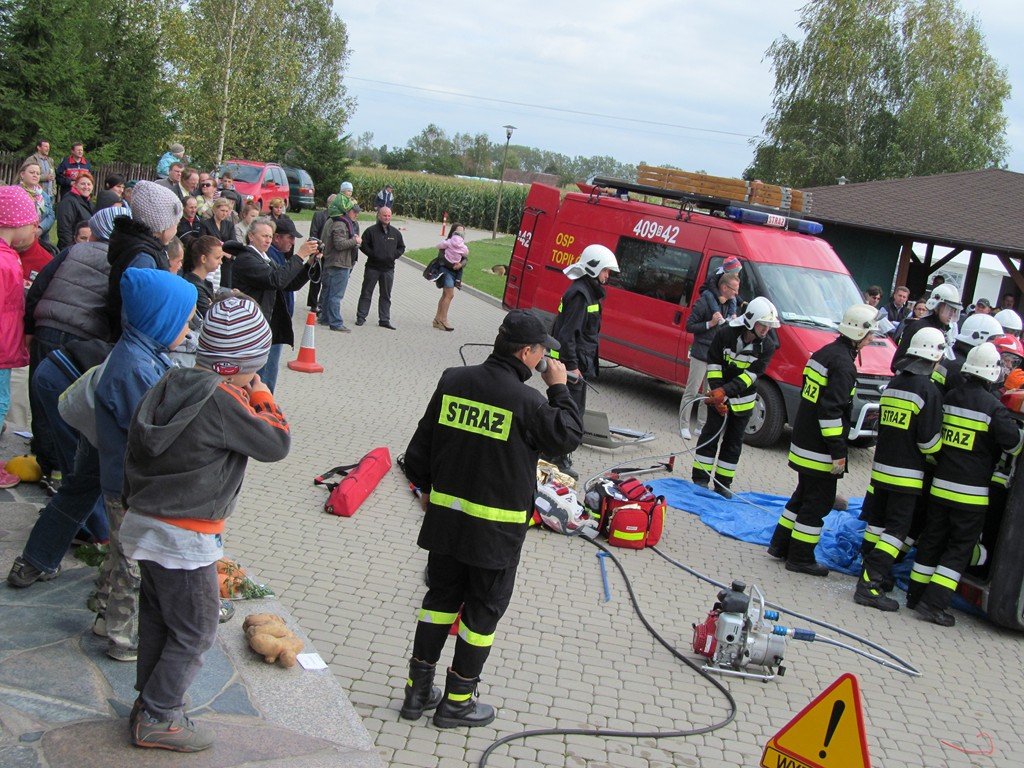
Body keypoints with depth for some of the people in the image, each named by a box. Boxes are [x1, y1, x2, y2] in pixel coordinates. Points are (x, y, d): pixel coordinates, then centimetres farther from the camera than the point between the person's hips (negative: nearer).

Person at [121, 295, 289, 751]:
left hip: (145, 524, 9)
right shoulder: (221, 401, -25)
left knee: (157, 618, 23)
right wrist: (261, 397, -4)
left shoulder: (173, 385, 1)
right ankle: (158, 719, 16)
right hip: (184, 540, -9)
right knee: (195, 631, 7)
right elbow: (276, 443, -16)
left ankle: (148, 700, 38)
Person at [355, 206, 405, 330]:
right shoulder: (371, 231, -2)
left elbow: (401, 247, 16)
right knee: (366, 293, 3)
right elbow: (363, 245, -2)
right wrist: (373, 254, -12)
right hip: (372, 267, -3)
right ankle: (361, 317, 9)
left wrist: (394, 255, -1)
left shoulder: (395, 233, 9)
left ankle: (384, 320, 12)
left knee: (386, 296, 7)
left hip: (388, 268, 3)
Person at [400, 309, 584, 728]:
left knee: (441, 596, 18)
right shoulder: (527, 402, -18)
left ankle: (418, 689, 25)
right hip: (496, 527, -5)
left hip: (445, 515, 5)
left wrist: (426, 487, 20)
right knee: (484, 609, 10)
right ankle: (457, 701, 19)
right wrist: (559, 389, 4)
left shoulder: (453, 382, -1)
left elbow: (420, 445, 6)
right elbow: (568, 438, -4)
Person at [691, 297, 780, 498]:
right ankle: (700, 477, 10)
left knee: (734, 442, 8)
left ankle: (722, 483, 16)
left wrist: (725, 391, -29)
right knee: (711, 434, 1)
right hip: (719, 395, -2)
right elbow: (713, 363, -9)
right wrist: (717, 392, -16)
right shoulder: (725, 334, -18)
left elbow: (751, 375, -19)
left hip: (743, 400, 2)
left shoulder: (767, 346, -14)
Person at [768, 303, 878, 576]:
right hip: (819, 450, -10)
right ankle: (800, 558, 8)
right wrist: (838, 451, -20)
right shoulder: (842, 363, -19)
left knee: (804, 495, 21)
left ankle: (780, 545, 28)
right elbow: (831, 410, -24)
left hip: (804, 442, 10)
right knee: (818, 502, 1)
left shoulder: (825, 353, 11)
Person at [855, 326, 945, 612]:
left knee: (877, 521, 17)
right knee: (898, 529, -5)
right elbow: (929, 439, -14)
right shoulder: (929, 390, -14)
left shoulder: (893, 384, 9)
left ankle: (871, 574, 28)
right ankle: (870, 585, -11)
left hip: (882, 468, 7)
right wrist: (939, 461, 3)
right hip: (907, 474, -7)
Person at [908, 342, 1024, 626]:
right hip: (971, 493, -5)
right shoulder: (993, 406, -14)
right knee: (960, 548, 3)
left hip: (940, 485, 5)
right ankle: (933, 604, -2)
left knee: (932, 539, 16)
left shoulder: (949, 398, 4)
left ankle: (916, 595, 23)